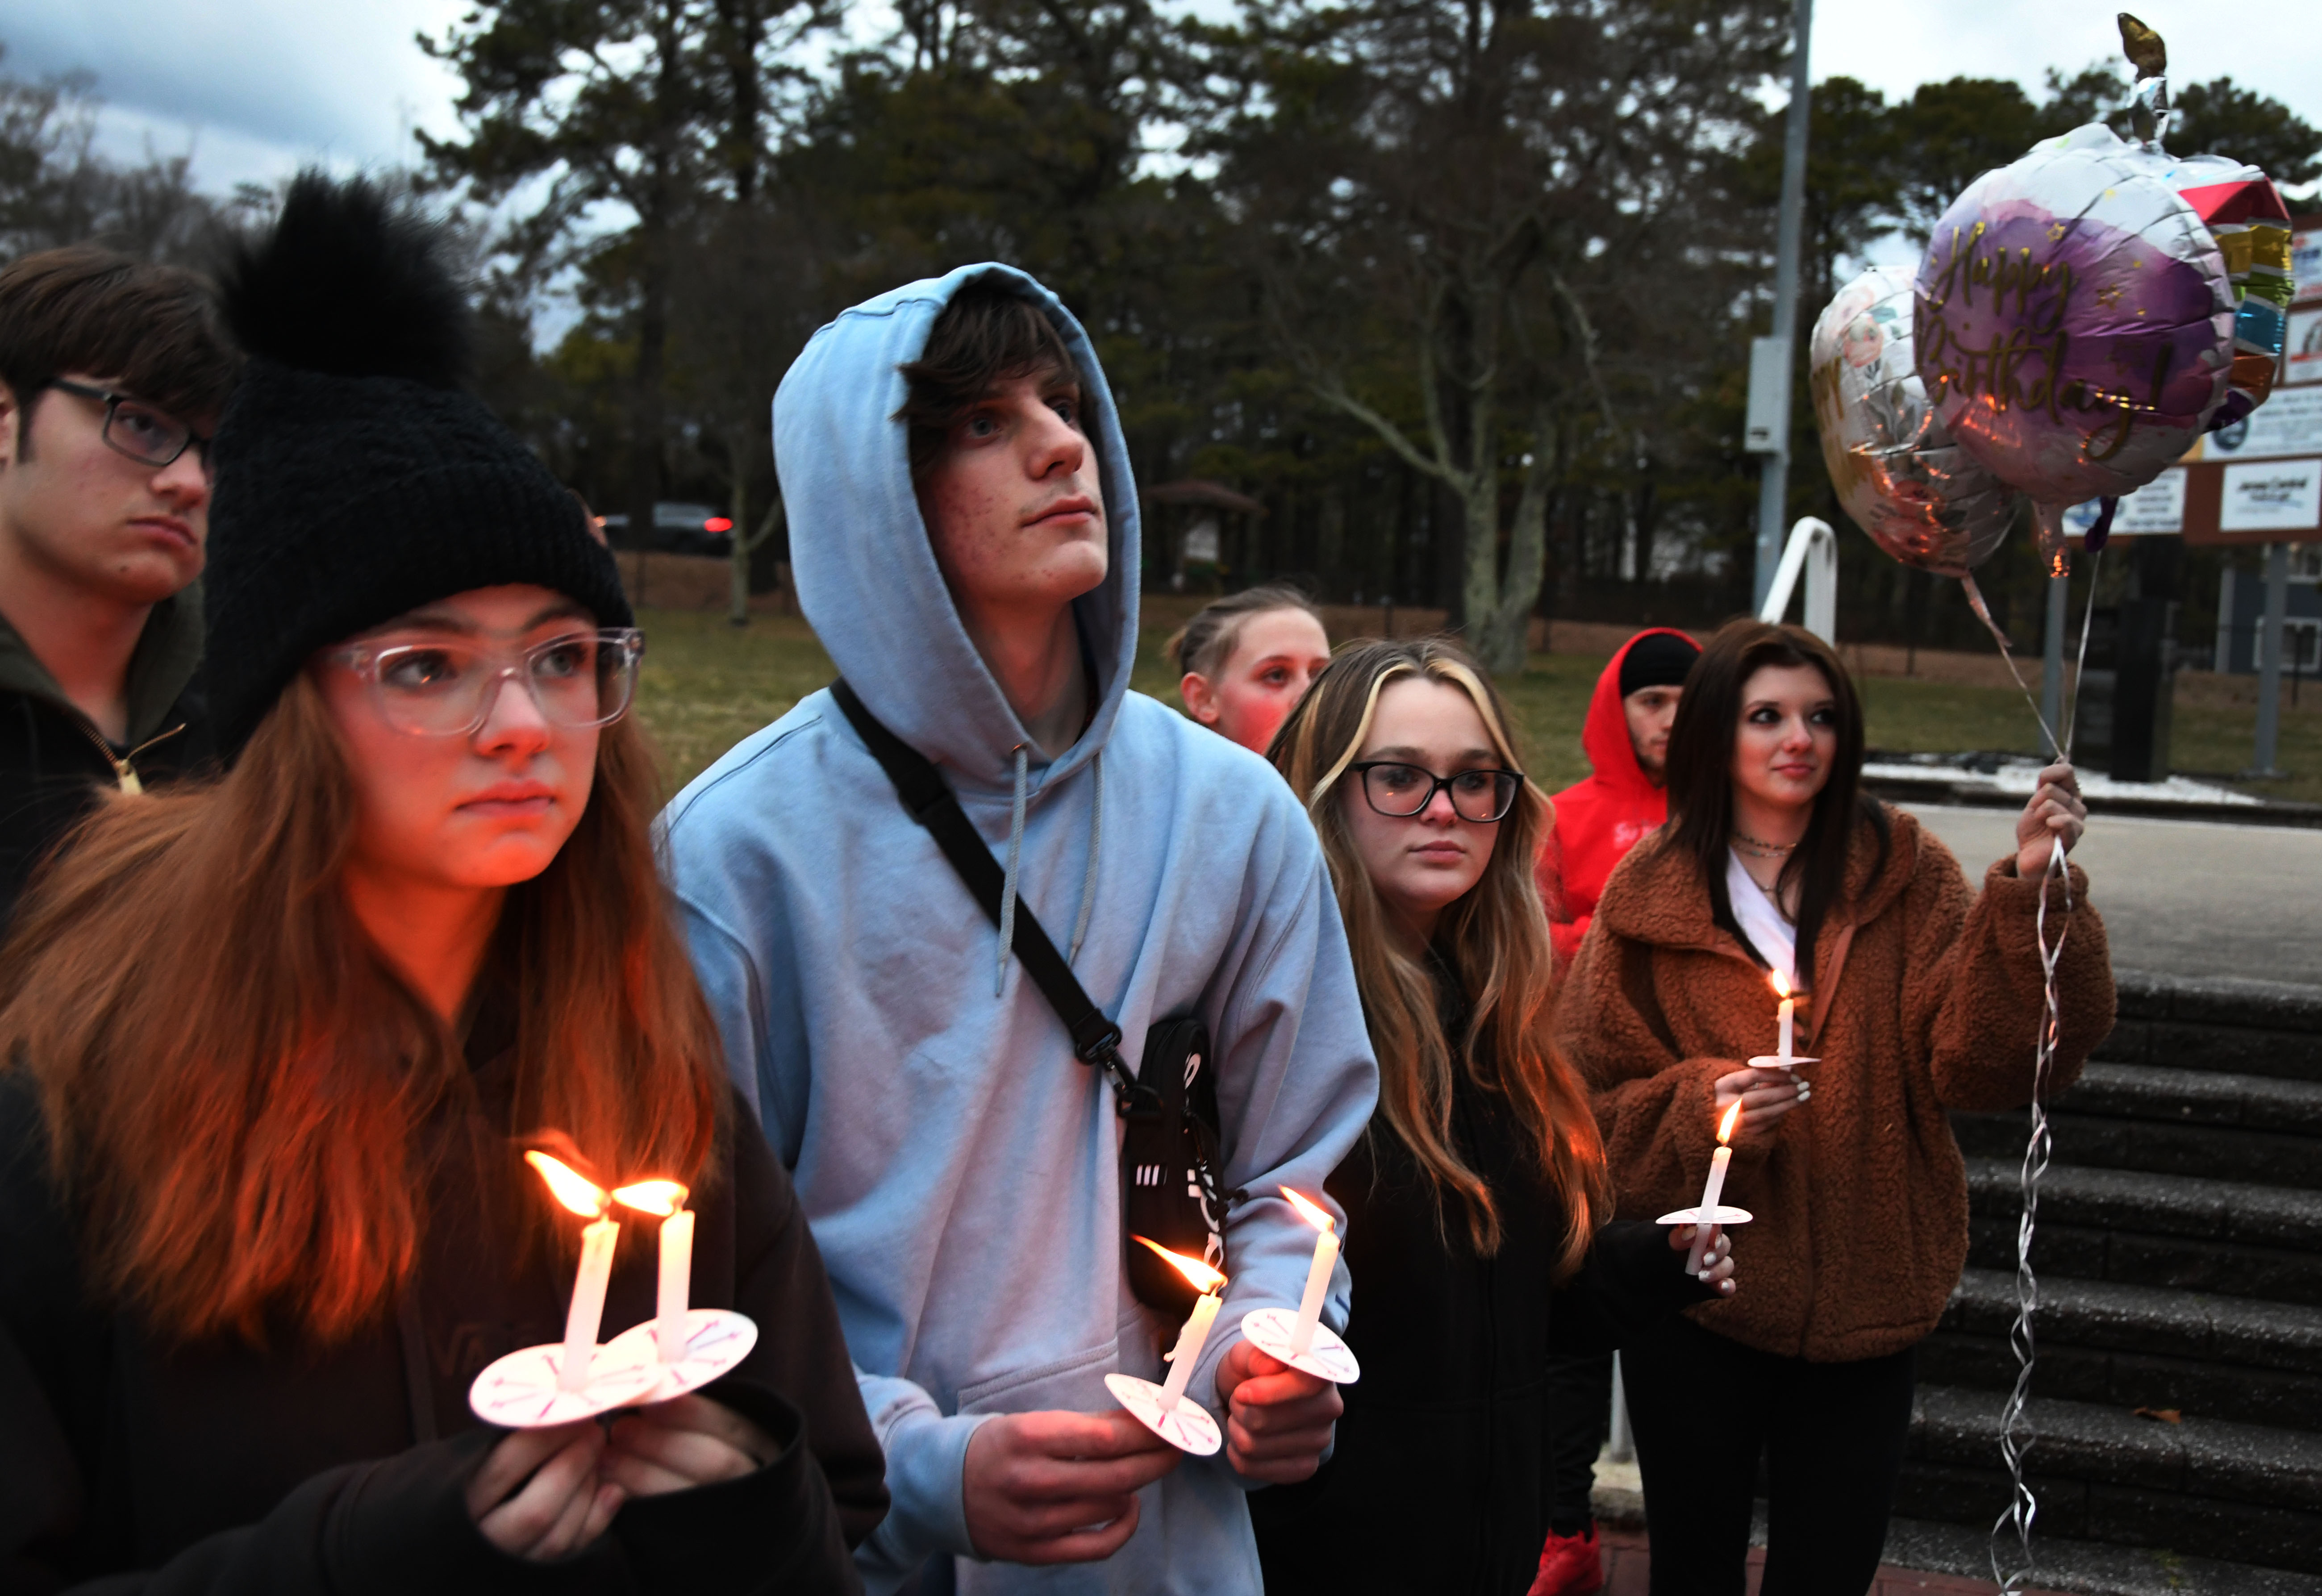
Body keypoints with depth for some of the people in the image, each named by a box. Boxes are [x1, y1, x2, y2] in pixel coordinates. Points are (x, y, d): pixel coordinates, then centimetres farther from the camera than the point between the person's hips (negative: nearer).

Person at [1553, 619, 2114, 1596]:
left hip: (1863, 1299, 1)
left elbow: (1980, 1060, -15)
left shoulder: (1907, 875, -2)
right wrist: (1699, 1110, -20)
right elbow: (1588, 1103, -2)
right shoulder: (1649, 897, -5)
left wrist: (2031, 895, -26)